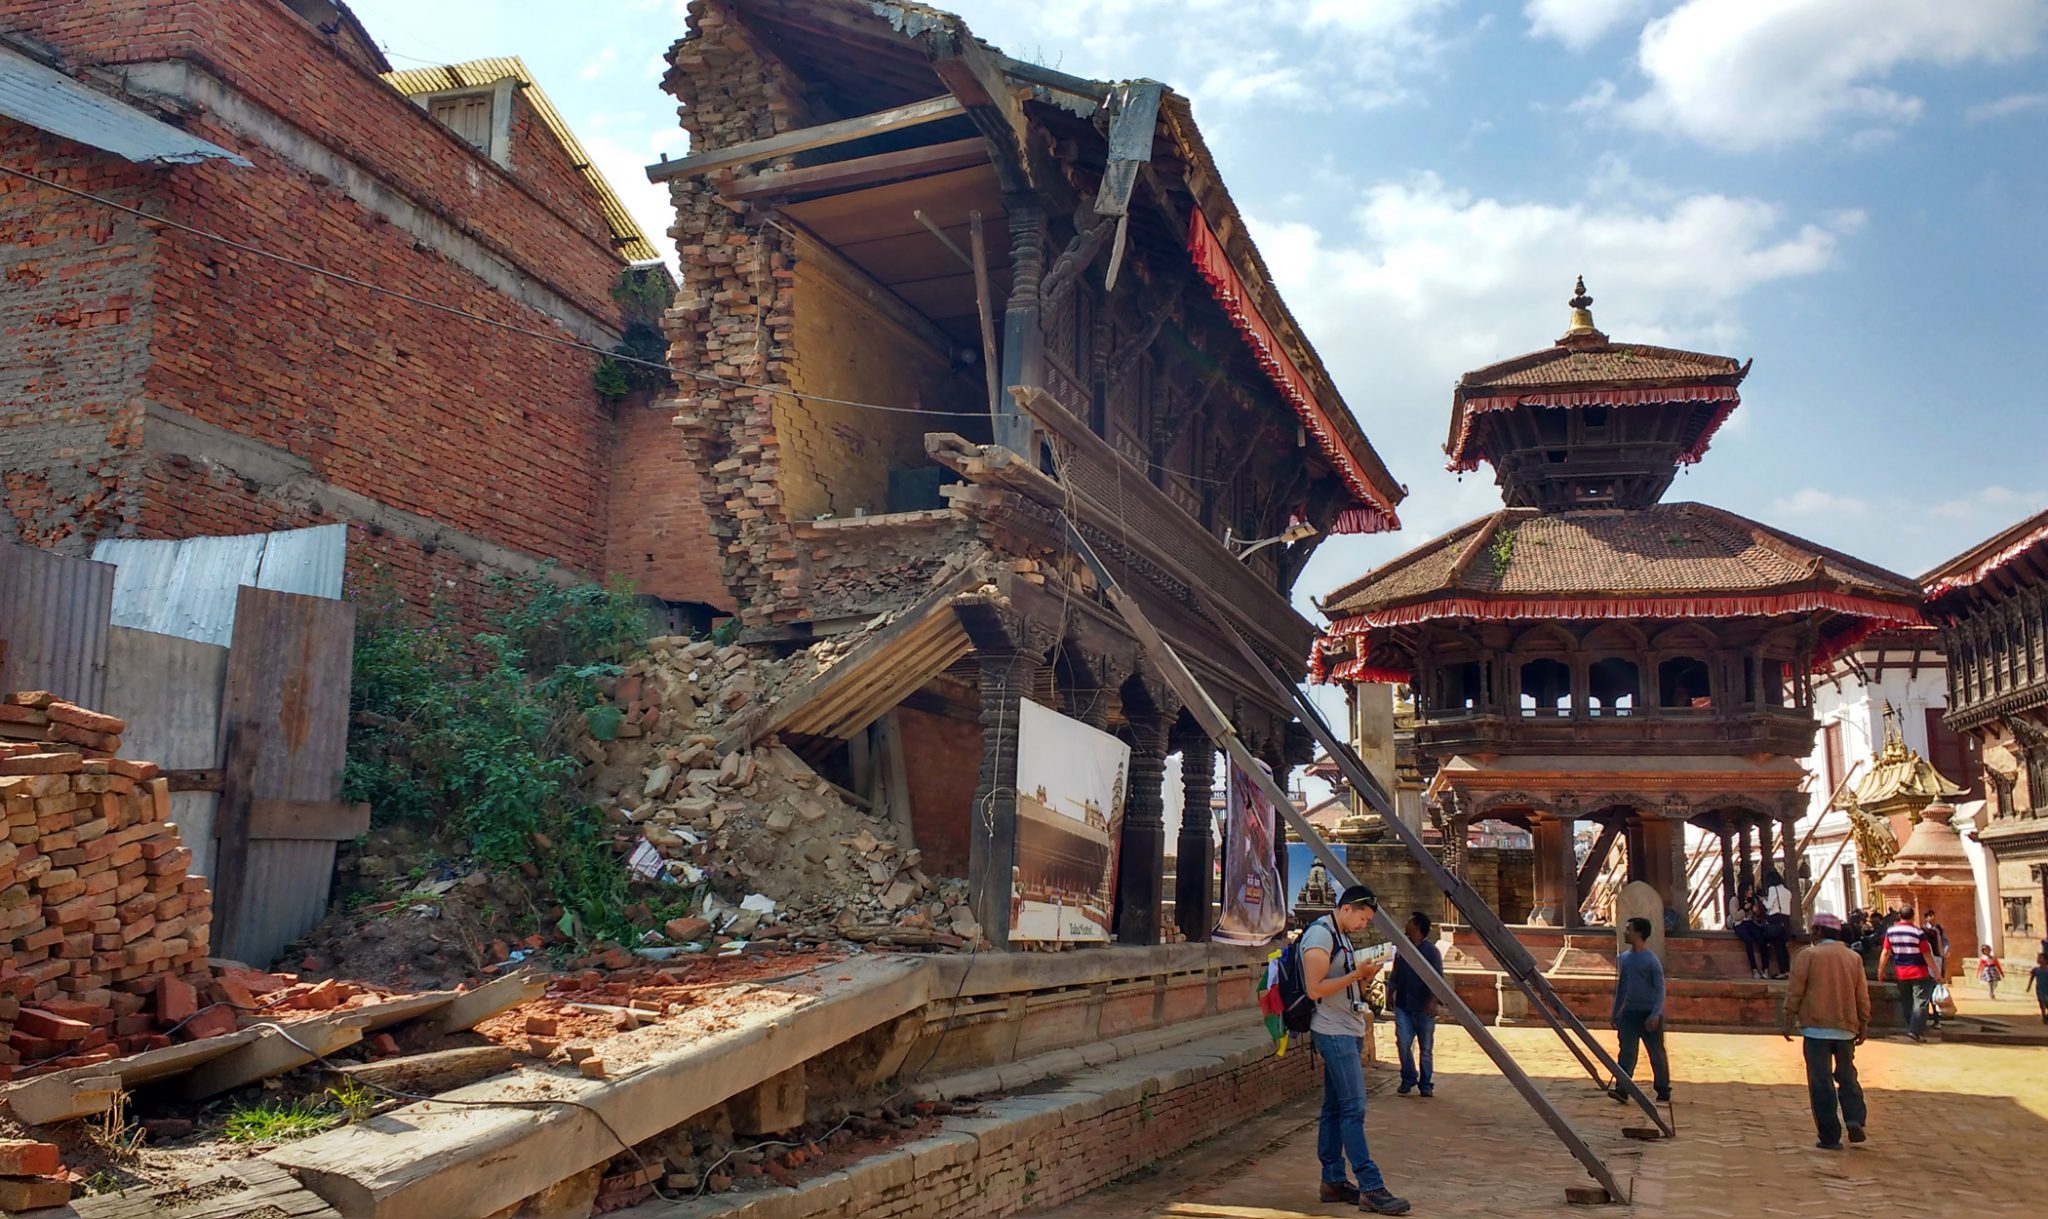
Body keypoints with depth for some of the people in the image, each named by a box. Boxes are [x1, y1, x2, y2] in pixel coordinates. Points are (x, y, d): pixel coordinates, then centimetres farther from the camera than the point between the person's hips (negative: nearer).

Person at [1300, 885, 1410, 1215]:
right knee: (1354, 1108, -11)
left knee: (1335, 1107, 10)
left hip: (1347, 1032, 10)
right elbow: (1315, 989, -21)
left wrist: (1364, 977, 5)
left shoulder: (1341, 936, 17)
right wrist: (1356, 975, -20)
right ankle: (1370, 1188, -11)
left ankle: (1333, 1181, 13)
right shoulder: (1320, 935, -14)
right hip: (1333, 1033, -10)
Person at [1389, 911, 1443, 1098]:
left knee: (1425, 1048, 4)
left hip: (1423, 1007, -4)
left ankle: (1426, 1084, 14)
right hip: (1403, 1005, 4)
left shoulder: (1431, 951, -5)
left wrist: (1433, 1000, -23)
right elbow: (1395, 976, 19)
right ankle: (1408, 1079, 10)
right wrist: (1392, 995, 15)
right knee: (1403, 1043, -6)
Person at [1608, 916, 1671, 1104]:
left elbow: (1660, 989, -12)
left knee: (1656, 1053, 7)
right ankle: (1621, 1089, -12)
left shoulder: (1651, 960, -10)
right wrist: (1615, 1013, 17)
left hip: (1649, 1014, -4)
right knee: (1626, 1052, -6)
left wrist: (1655, 1014, -22)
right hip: (1629, 1013, 5)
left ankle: (1663, 1090, 21)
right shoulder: (1623, 959, 9)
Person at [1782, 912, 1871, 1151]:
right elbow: (1863, 996, 10)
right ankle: (1855, 1119, -2)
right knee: (1847, 1076, 18)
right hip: (1846, 1028, 4)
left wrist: (1789, 1021, 1)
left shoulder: (1808, 955, -6)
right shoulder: (1854, 958, 7)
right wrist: (1863, 1026, 18)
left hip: (1817, 1028, -4)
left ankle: (1830, 1137, 1)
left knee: (1821, 1082, 0)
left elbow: (1795, 991, -7)